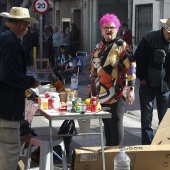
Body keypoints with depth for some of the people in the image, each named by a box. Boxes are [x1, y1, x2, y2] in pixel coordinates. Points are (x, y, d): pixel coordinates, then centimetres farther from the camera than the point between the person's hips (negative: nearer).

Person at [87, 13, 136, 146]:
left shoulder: (121, 45, -9)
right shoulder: (99, 46, 12)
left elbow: (131, 67, -14)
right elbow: (93, 67, 21)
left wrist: (131, 89, -19)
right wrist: (90, 86, 21)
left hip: (116, 93, -7)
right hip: (101, 93, 7)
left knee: (115, 122, -3)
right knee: (106, 122, 15)